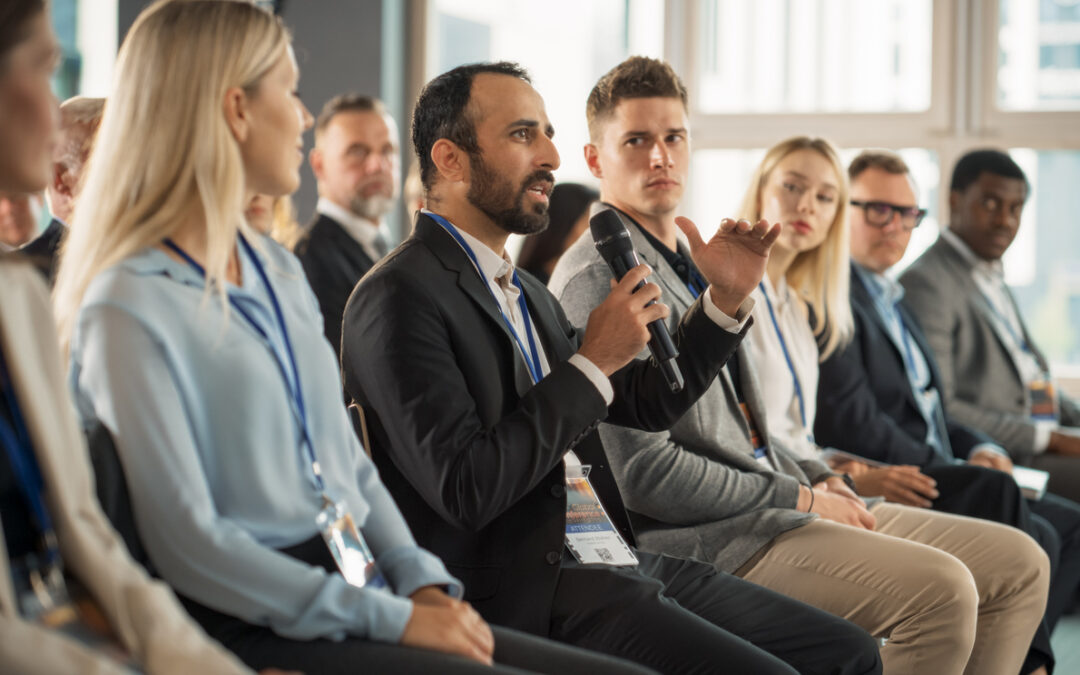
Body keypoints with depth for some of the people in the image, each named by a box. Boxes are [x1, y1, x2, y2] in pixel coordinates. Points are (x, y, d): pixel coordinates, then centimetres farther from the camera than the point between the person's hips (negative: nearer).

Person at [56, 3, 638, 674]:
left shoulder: (279, 271, 18)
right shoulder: (127, 310, -9)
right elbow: (185, 543, -14)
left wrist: (422, 584, 2)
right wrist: (392, 619, -16)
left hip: (363, 599, 8)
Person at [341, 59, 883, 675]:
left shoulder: (524, 291, 18)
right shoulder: (400, 299, -11)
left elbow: (645, 405, 25)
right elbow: (465, 489, -21)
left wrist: (726, 300, 12)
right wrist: (592, 362, -17)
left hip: (623, 559, 9)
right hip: (530, 599, -9)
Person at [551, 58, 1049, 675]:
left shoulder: (691, 261, 19)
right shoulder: (597, 277, -11)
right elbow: (646, 473, -19)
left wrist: (820, 479, 8)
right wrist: (802, 498, -12)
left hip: (783, 505, 10)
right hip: (706, 540, -10)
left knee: (1018, 561, 5)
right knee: (940, 588, -27)